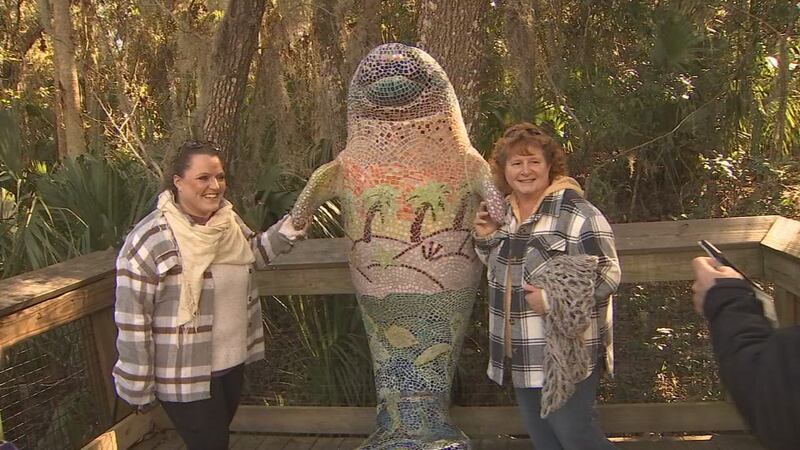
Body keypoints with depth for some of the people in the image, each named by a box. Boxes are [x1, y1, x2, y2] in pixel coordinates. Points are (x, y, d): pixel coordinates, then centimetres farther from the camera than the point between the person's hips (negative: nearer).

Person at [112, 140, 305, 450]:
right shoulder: (150, 240, -22)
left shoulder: (229, 220, -2)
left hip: (232, 362, 7)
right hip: (184, 376, -7)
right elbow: (132, 320, -19)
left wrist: (292, 225, 1)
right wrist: (139, 389, -13)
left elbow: (253, 252, 18)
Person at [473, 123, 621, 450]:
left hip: (564, 352, -7)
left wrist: (553, 299, -23)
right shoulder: (503, 213, 7)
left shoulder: (575, 211, -16)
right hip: (521, 355, 8)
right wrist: (486, 239, 2)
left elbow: (608, 273, -17)